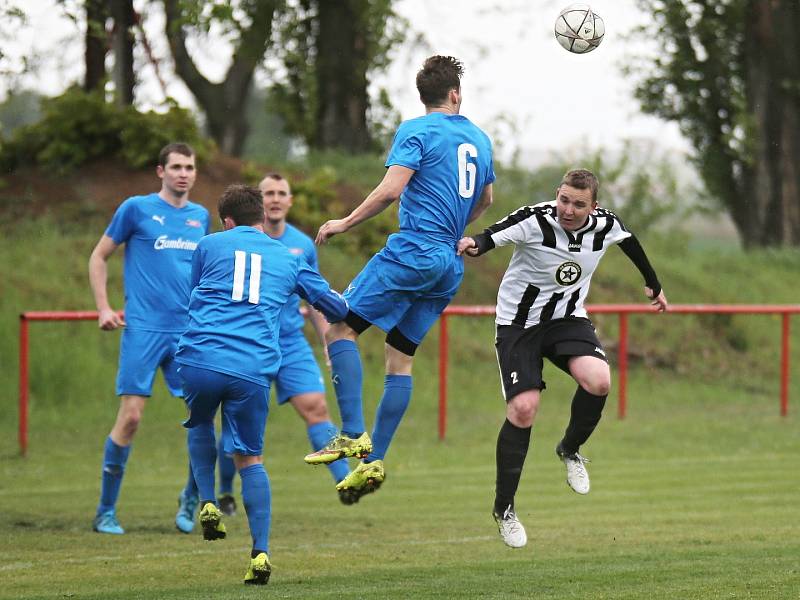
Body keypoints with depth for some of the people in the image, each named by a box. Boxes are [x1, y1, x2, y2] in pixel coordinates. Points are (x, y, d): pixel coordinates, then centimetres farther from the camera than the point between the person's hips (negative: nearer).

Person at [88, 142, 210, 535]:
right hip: (143, 328, -4)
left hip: (189, 331, 4)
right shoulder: (137, 208, 1)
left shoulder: (200, 217, 14)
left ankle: (192, 499, 15)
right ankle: (105, 512, 1)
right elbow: (99, 257, 6)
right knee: (130, 416, -9)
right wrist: (103, 308, -3)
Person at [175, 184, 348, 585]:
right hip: (253, 368, 1)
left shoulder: (210, 245, 16)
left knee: (199, 424, 31)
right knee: (249, 459, 12)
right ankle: (260, 552, -2)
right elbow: (337, 308, 25)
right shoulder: (288, 259, 21)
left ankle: (207, 503, 14)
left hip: (199, 357, -1)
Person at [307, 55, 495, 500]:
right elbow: (485, 200, 31)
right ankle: (375, 460, 4)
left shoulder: (417, 132, -5)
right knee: (401, 356, 9)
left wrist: (345, 224, -6)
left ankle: (353, 435, -17)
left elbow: (391, 189, -17)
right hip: (450, 266, 7)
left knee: (340, 328, -4)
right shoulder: (479, 139, 17)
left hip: (413, 252, -7)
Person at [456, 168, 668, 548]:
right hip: (519, 323, -3)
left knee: (598, 381, -25)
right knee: (523, 409, -16)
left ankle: (570, 451, 7)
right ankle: (503, 509, 1)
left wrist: (653, 285, 30)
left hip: (567, 319, 3)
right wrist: (473, 246, -60)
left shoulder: (606, 225, -8)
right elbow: (491, 238, -35)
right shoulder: (534, 221, -23)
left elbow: (629, 242, 14)